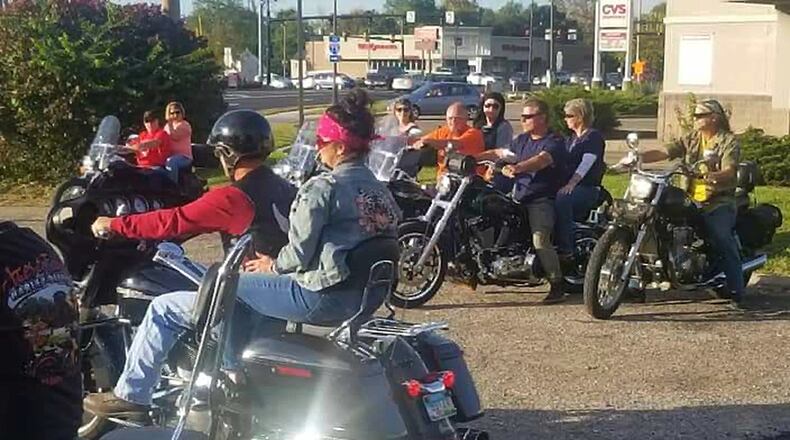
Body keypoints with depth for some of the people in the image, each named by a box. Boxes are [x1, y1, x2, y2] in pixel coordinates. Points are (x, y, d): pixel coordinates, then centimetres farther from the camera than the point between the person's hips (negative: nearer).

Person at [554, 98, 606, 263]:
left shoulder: (594, 137, -2)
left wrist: (572, 183, -31)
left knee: (562, 199, -36)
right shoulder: (570, 139, 24)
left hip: (588, 187, -7)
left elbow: (587, 162, -17)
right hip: (567, 185, 8)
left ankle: (566, 250, -35)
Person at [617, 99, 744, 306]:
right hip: (691, 201, 5)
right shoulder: (691, 139, 17)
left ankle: (736, 292, -20)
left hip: (719, 202, -5)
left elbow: (729, 172, -15)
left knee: (722, 239, -25)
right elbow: (663, 153, 5)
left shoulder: (729, 141, 1)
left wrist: (711, 176, -37)